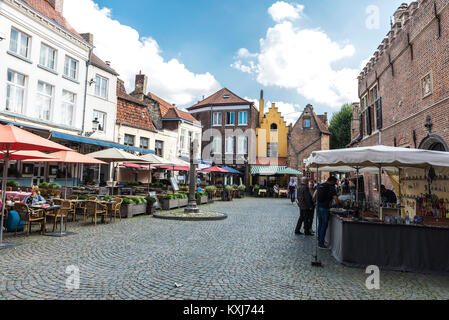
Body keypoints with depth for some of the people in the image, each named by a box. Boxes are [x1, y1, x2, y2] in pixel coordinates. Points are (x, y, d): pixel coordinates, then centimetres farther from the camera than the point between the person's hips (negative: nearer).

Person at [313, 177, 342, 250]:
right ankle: (321, 244, 6)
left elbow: (314, 197, 10)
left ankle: (319, 241, 27)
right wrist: (340, 204, 9)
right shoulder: (331, 188, -10)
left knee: (320, 224, 17)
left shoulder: (320, 186, 9)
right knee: (324, 226, 1)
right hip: (325, 209, -7)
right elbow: (337, 201, -11)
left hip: (318, 207, 7)